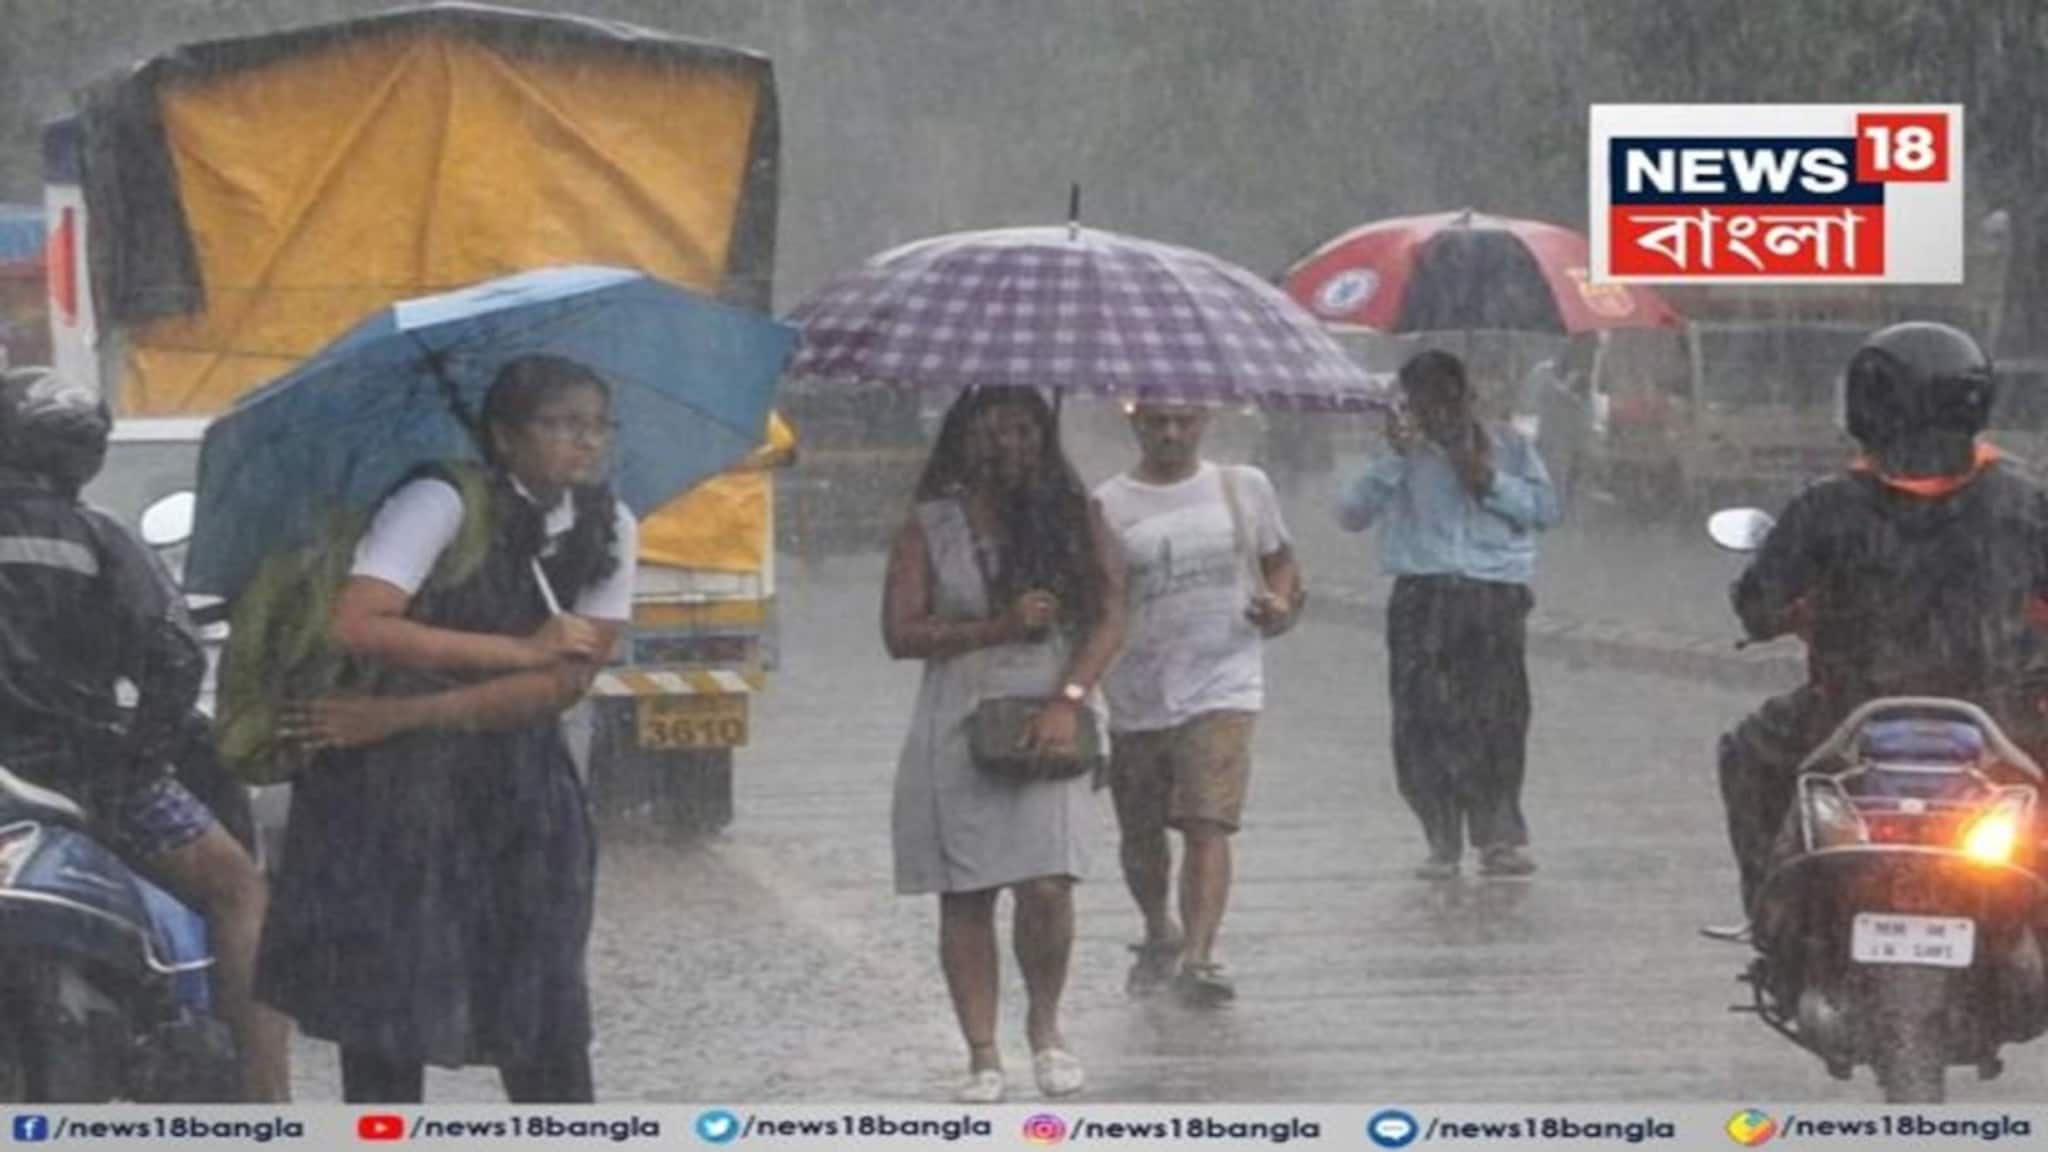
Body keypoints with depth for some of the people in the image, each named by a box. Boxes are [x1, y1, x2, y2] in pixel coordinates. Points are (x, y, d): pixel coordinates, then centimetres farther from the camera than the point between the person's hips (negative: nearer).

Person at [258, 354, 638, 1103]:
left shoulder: (607, 529, 0)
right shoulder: (440, 505, -16)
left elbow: (566, 681, -8)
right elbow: (358, 626, -28)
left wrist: (403, 715, -17)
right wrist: (520, 650, -22)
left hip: (519, 785, 5)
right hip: (394, 788, -4)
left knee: (547, 1017, 2)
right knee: (387, 1020, -3)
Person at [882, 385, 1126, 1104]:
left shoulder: (1074, 517, 6)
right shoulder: (930, 527, 4)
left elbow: (1108, 617, 0)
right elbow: (900, 633, -2)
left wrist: (1068, 701, -13)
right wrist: (1000, 626, -12)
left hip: (1047, 728, -1)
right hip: (957, 732, 1)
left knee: (1047, 887, -14)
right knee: (965, 899, 0)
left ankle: (1045, 1025, 10)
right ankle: (982, 1055, 7)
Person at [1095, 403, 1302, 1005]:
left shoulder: (1244, 489, 7)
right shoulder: (1106, 507, 2)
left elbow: (1280, 561, 20)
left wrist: (1281, 606, -1)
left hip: (1223, 689, -1)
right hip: (1136, 699, 1)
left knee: (1207, 825, -18)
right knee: (1140, 835, 14)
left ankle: (1199, 956, -24)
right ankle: (1159, 934, 40)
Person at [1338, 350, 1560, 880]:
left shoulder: (1506, 445, 13)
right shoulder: (1404, 453, 10)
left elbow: (1546, 508, 7)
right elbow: (1353, 513, -1)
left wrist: (1491, 482, -5)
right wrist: (1394, 459, -10)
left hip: (1496, 596, 0)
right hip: (1423, 595, 0)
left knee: (1497, 716, -9)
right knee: (1423, 721, -5)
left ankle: (1500, 837, 0)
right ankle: (1443, 841, 4)